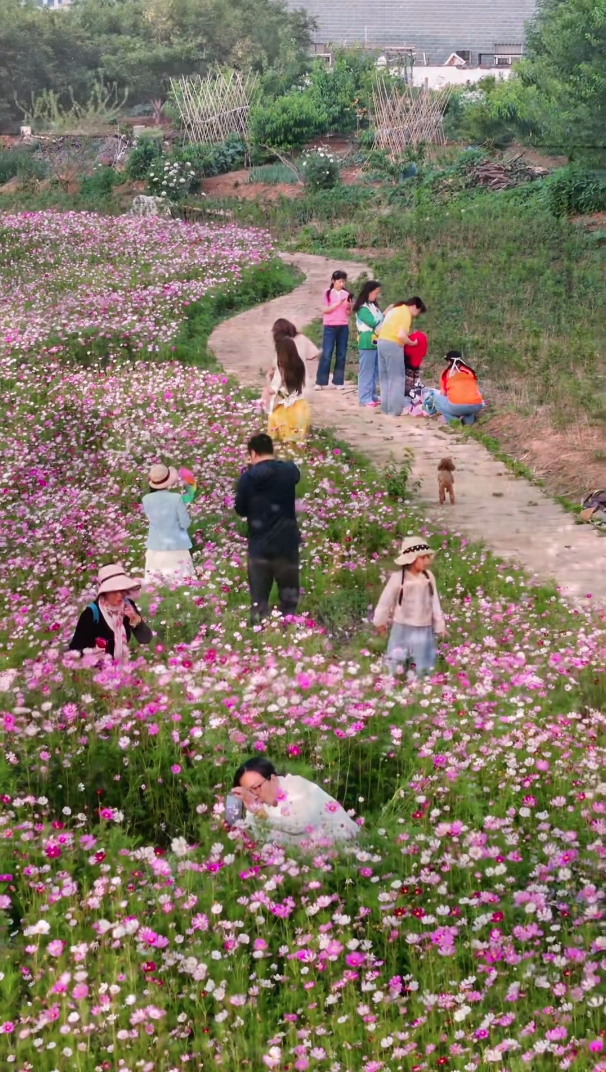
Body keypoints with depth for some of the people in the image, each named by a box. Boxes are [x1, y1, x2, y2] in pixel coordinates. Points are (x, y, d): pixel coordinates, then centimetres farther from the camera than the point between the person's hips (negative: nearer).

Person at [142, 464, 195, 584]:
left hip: (156, 547, 3)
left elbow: (152, 518, 7)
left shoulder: (146, 499, -8)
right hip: (176, 546, -3)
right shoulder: (176, 498, -17)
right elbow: (185, 523, -11)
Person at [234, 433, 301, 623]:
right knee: (289, 599, 10)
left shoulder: (248, 477, -8)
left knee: (259, 601, 6)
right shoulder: (289, 471, -4)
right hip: (286, 544, 1)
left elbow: (240, 509, 4)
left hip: (259, 546, -1)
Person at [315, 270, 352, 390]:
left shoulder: (346, 294, 8)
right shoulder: (327, 293, -1)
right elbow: (325, 310, -8)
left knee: (341, 354, 3)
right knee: (326, 354, -7)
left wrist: (348, 306, -13)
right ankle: (320, 382, -5)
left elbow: (348, 313, 8)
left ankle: (338, 381, 7)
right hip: (330, 327, -3)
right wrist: (338, 303, -16)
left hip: (343, 327, 3)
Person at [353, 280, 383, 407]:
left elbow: (380, 322, 17)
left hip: (377, 343, 9)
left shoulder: (373, 306, 15)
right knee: (367, 371, -5)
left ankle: (373, 396, 20)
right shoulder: (362, 308, -12)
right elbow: (372, 322, -18)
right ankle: (365, 398, -2)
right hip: (367, 344, -9)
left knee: (375, 371, 12)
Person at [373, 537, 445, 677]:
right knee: (396, 666, 8)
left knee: (424, 668, 11)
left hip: (424, 629, 3)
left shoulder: (429, 577, -4)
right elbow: (386, 601, -3)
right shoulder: (398, 577, -15)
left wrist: (439, 625, 9)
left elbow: (434, 602, 5)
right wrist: (380, 621, 6)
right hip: (402, 627, -3)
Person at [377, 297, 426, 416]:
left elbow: (380, 329, 18)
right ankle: (394, 410, -4)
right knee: (397, 378, -2)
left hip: (381, 342, 8)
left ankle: (385, 407, 15)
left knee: (385, 377, 15)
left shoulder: (395, 309, 19)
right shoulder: (406, 314, -7)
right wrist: (411, 343, -3)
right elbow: (401, 335, -19)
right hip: (393, 345, -8)